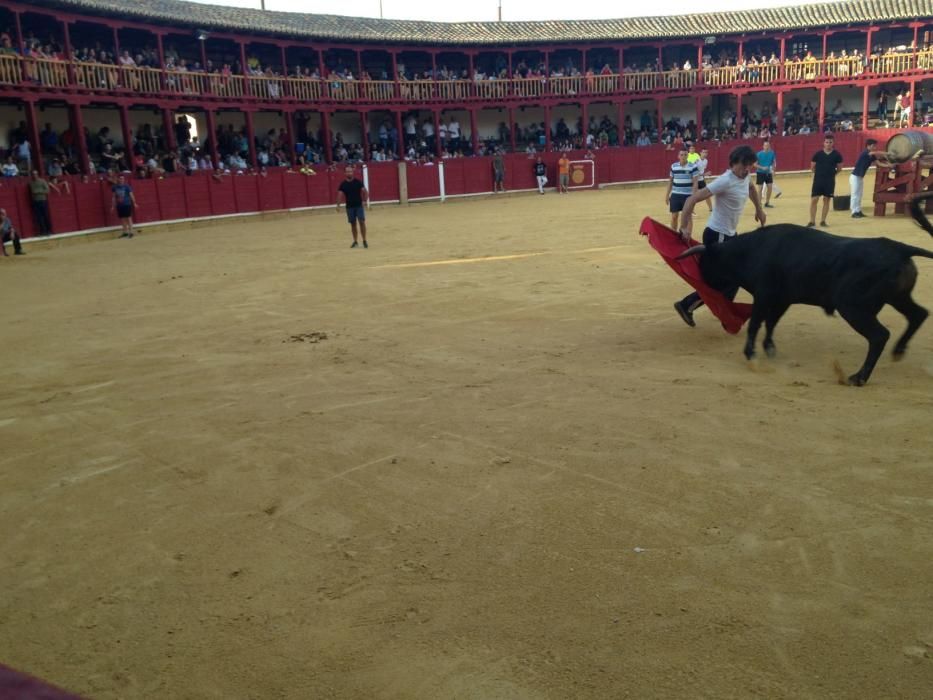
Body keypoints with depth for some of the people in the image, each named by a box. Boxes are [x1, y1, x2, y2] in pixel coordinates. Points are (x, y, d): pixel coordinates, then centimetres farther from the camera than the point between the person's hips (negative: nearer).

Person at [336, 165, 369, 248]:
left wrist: (366, 199, -17)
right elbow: (340, 194, -9)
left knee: (362, 222, -8)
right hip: (349, 207, 1)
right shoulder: (343, 184, -1)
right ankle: (355, 242, 16)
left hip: (359, 205, -1)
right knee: (353, 224, 7)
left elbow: (364, 191, -4)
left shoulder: (358, 182, -2)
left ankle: (364, 241, -1)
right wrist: (338, 205, -21)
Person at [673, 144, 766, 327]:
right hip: (716, 236, -9)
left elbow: (752, 188, 30)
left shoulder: (745, 177, 2)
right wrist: (686, 227, -31)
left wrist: (759, 210, 30)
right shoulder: (725, 181, -24)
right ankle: (686, 305, 6)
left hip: (730, 234, 9)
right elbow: (691, 200, -28)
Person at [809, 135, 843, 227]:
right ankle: (812, 221, 5)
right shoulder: (818, 154, -3)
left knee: (826, 200, 6)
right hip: (818, 180, 0)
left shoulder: (837, 154, -2)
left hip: (830, 181, 0)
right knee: (814, 200, -4)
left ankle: (823, 221, 14)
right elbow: (812, 167, 8)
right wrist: (819, 173, 10)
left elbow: (839, 168, 10)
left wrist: (831, 173, 12)